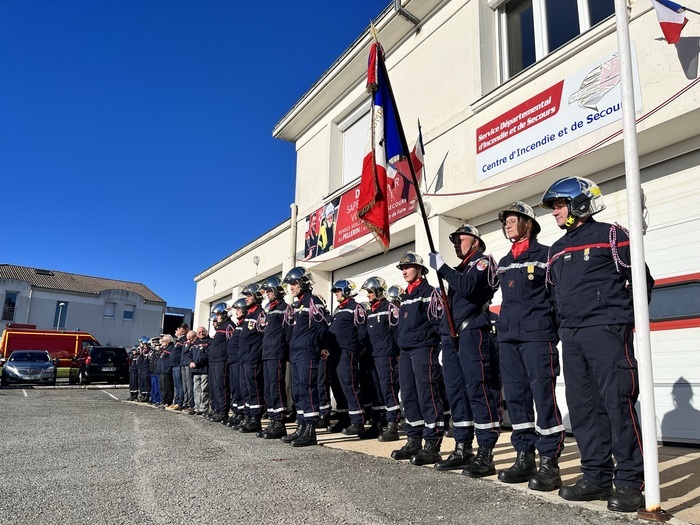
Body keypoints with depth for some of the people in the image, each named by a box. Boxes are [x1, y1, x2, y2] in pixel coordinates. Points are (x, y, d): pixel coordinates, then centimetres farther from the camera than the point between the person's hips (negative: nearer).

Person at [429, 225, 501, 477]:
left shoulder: (483, 262, 3)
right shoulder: (458, 269, 27)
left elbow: (468, 288, -17)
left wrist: (442, 268, -13)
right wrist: (445, 337, 14)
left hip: (472, 333, -8)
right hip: (451, 336, 8)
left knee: (478, 390, -11)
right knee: (456, 391, 7)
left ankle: (486, 454, -9)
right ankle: (463, 449, 14)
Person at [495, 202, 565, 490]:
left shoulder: (545, 254, 1)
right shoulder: (504, 262, 20)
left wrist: (555, 327, -6)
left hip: (537, 336, -7)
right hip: (507, 337, 7)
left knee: (543, 396, -6)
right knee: (516, 397, 7)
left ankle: (550, 463, 1)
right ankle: (525, 458, 16)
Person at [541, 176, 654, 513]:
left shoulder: (610, 236, 0)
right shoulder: (557, 251, 20)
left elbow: (641, 279, -1)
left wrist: (625, 318, -2)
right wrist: (562, 326, 15)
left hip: (606, 332, -7)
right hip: (571, 337, 7)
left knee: (618, 404, -7)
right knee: (583, 408, 7)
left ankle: (629, 482, 3)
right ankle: (597, 477, 15)